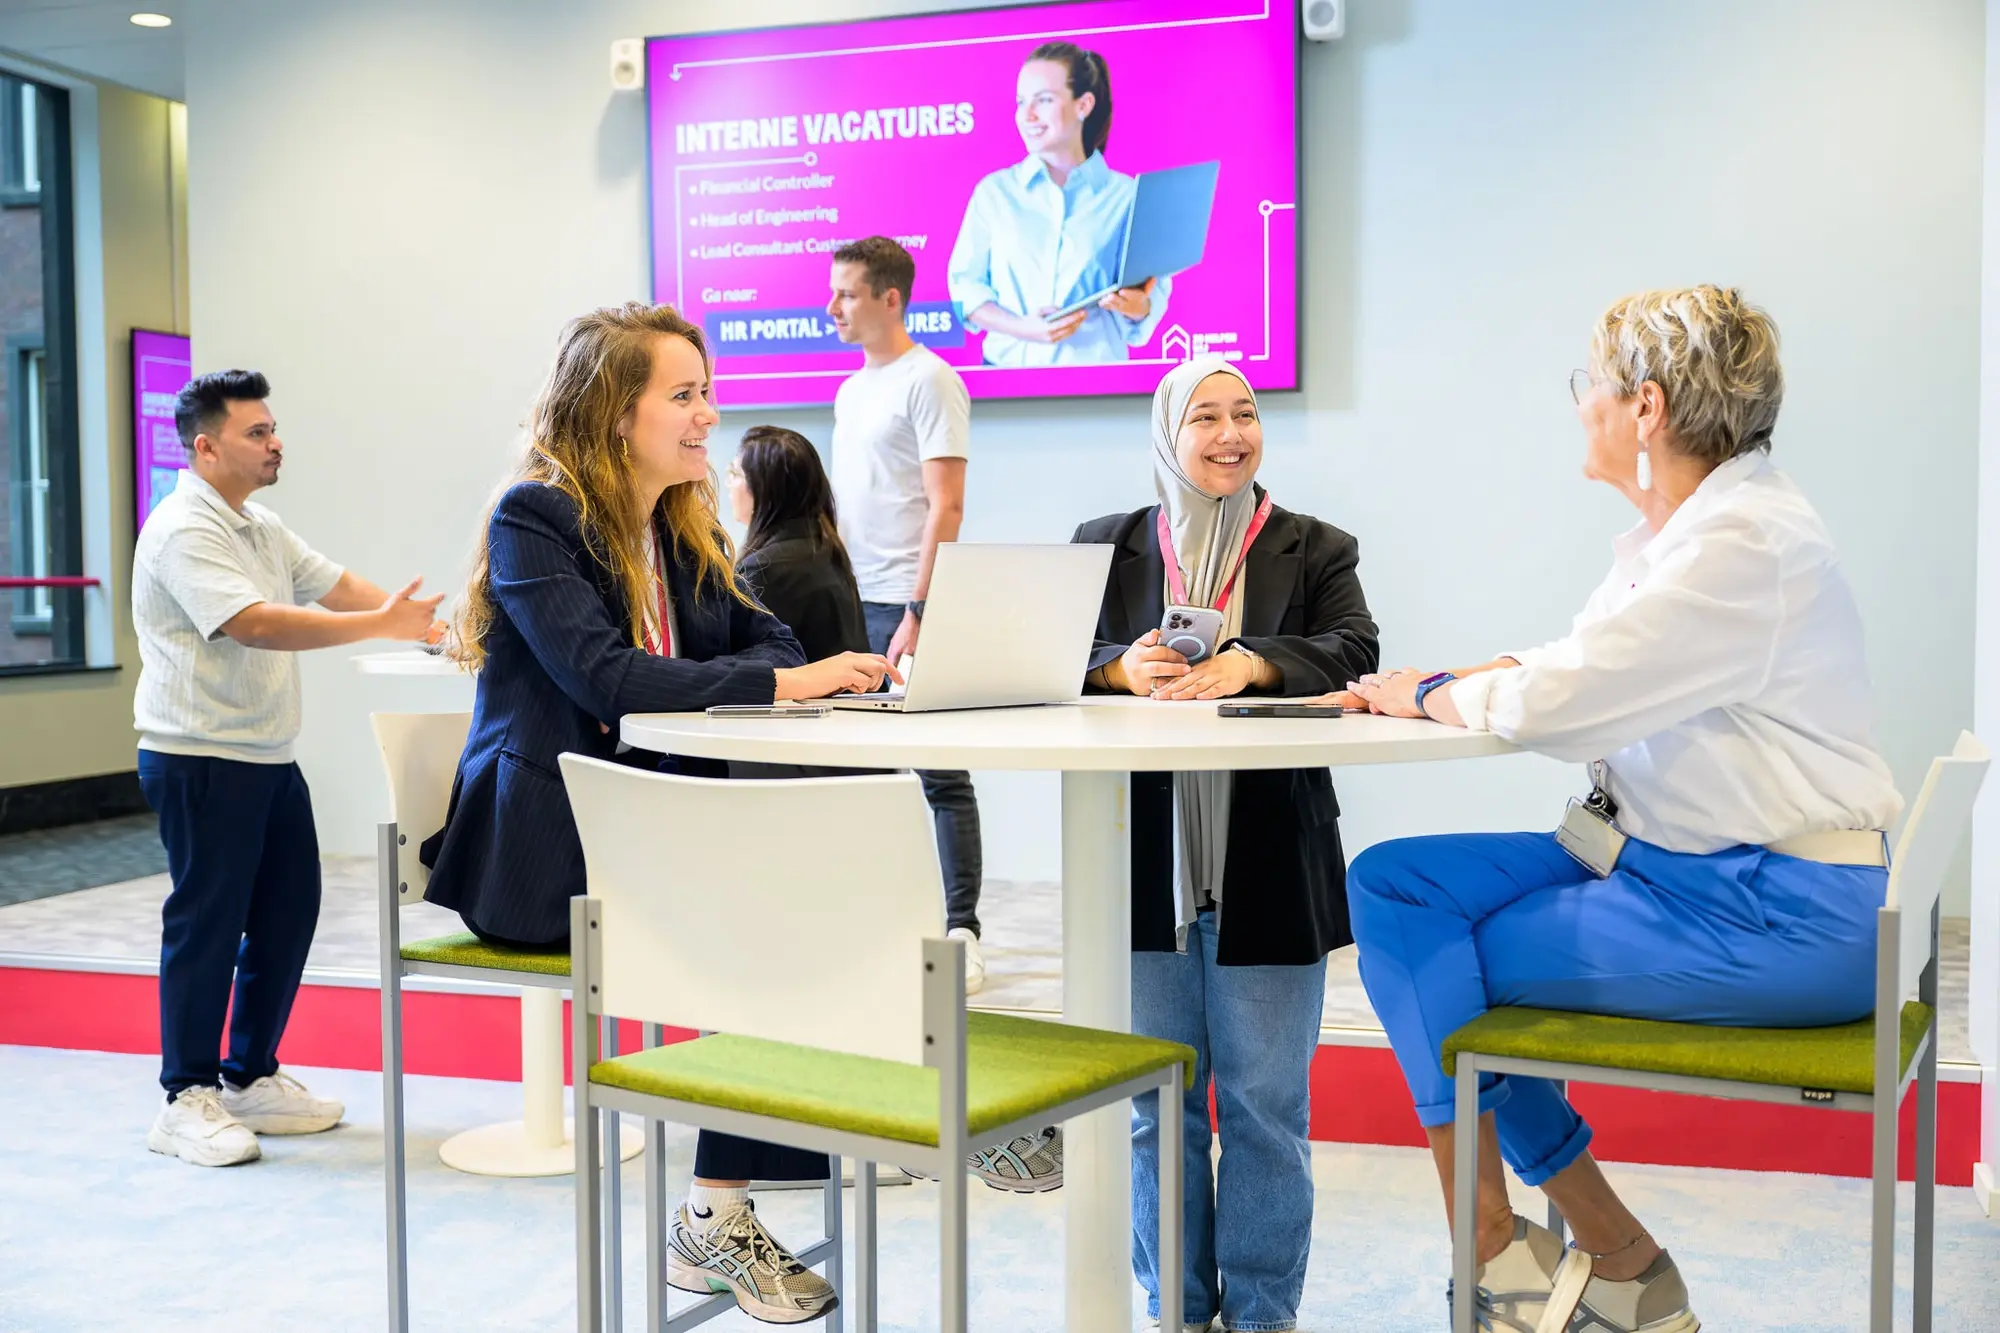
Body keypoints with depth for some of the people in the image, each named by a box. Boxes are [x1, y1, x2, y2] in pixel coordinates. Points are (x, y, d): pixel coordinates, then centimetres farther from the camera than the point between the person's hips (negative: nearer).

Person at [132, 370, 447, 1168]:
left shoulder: (259, 527, 15)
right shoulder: (184, 532, -16)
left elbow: (335, 586, 9)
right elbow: (256, 624, -28)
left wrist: (431, 628, -5)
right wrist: (382, 625, -33)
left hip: (268, 756, 9)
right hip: (198, 760, -9)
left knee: (287, 910, 12)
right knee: (207, 922, -2)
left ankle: (250, 1078, 24)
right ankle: (187, 1101, 9)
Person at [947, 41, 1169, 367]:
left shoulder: (1126, 196, 6)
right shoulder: (994, 192, 11)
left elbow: (1154, 295, 6)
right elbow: (965, 284, 7)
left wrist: (1138, 306, -18)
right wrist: (1022, 328, -10)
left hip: (1096, 373, 0)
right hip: (1008, 363, 1)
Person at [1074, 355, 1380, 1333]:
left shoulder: (1317, 549, 7)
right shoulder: (1107, 544, 11)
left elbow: (1353, 654, -9)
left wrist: (1250, 663, -26)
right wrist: (1124, 667, -22)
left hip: (1268, 868, -1)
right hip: (1146, 867, 1)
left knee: (1266, 1104, 4)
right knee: (1158, 1104, 10)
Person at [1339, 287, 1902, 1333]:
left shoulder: (1746, 546, -20)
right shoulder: (1677, 531, 11)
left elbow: (1553, 706, -24)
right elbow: (1577, 662, 19)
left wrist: (1433, 696, -4)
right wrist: (1433, 683, 4)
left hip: (1775, 917, -9)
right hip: (1671, 860, 10)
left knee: (1432, 958, -9)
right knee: (1389, 882, 1)